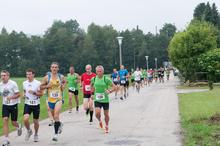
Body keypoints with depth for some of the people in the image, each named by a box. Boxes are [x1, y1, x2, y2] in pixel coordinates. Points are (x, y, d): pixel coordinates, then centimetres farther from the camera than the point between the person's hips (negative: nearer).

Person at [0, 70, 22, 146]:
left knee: (13, 122, 5)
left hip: (13, 105, -3)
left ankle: (19, 127, 44)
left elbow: (18, 94, -12)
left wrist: (11, 97, -27)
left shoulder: (13, 84, -13)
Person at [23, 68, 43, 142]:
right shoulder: (24, 83, 3)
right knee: (25, 119, -17)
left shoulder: (38, 83, -9)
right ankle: (29, 131, 12)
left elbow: (41, 94, -7)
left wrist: (34, 93, -23)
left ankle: (36, 134, 32)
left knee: (36, 121, 8)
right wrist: (24, 95, -2)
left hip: (36, 104, -2)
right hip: (27, 104, 2)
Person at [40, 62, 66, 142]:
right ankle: (59, 124, 49)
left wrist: (63, 86, 3)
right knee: (54, 117, 16)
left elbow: (64, 82, 22)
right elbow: (41, 87, 1)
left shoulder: (61, 77, -1)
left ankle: (56, 134, -16)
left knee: (56, 115, -20)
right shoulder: (47, 77, -4)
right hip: (50, 99, 2)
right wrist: (47, 86, -16)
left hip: (59, 99, -2)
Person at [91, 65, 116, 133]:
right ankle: (99, 121, 19)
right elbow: (92, 86, 23)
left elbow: (114, 87, -7)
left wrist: (109, 91, -23)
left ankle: (107, 127, 33)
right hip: (97, 99, 1)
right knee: (97, 113, -16)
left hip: (105, 100, -1)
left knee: (106, 114, 9)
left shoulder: (106, 79, -9)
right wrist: (94, 91, 11)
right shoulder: (94, 79, 0)